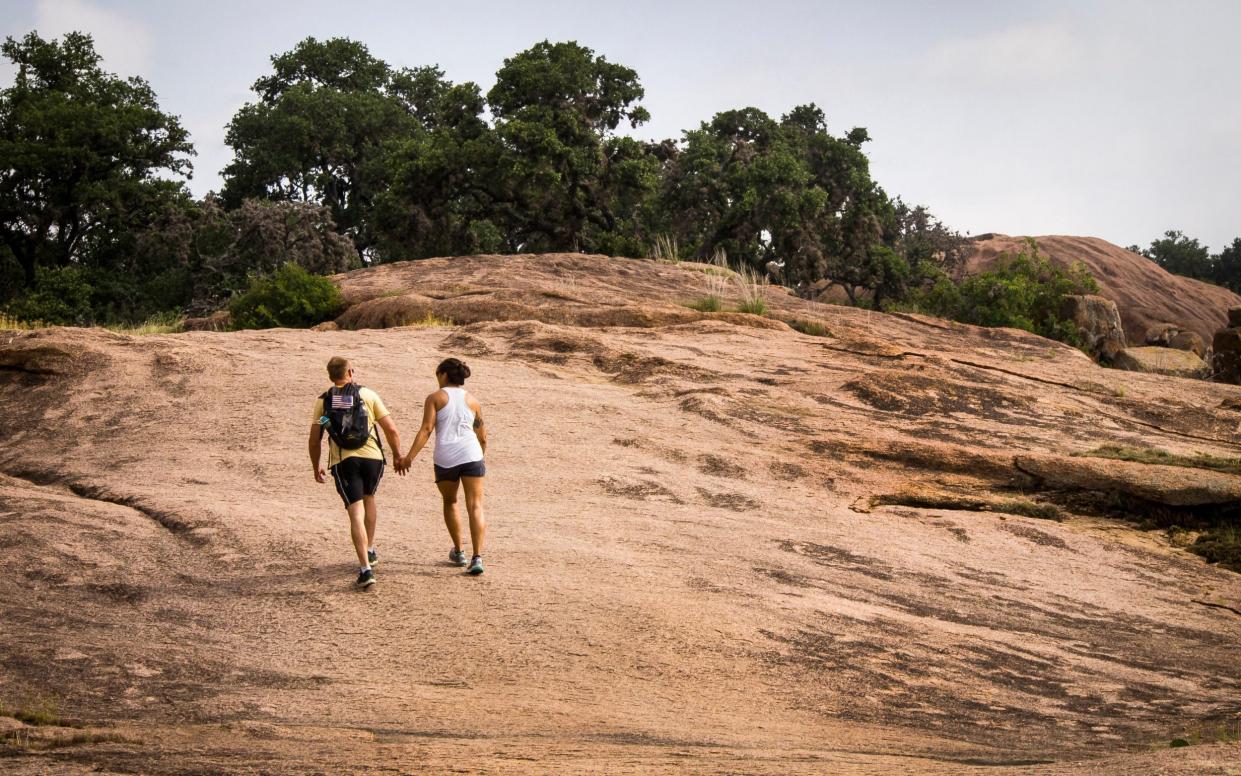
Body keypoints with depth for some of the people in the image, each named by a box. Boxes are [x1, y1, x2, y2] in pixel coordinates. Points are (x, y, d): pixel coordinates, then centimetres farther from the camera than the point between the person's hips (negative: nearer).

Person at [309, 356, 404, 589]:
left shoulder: (323, 401, 8)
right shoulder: (368, 395, 5)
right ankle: (370, 551, 38)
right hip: (372, 457, 1)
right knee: (368, 498, 28)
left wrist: (316, 468, 20)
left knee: (356, 513, -4)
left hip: (342, 462, -1)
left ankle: (365, 568, -15)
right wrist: (398, 456, 14)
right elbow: (391, 430, 1)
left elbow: (314, 440, 6)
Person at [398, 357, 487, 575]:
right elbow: (482, 437, 19)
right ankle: (477, 557, -16)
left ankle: (458, 552, 26)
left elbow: (426, 429, -7)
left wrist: (409, 457, -10)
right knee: (475, 506, -3)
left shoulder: (435, 398, 6)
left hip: (445, 458, -1)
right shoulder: (473, 401, 16)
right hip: (471, 455, 1)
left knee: (450, 502, 21)